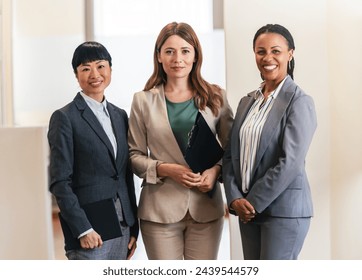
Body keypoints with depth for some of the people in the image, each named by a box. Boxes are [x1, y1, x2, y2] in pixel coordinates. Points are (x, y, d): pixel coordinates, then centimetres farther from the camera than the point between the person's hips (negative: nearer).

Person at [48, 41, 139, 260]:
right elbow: (60, 182, -9)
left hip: (122, 225, 6)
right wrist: (83, 229, -15)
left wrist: (134, 227, 11)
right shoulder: (65, 118, -5)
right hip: (89, 227, -6)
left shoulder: (120, 116, 13)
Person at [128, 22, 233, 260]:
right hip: (160, 209, -1)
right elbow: (134, 155, 4)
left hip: (206, 207, 1)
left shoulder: (215, 97, 6)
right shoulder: (144, 100, 3)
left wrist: (216, 169, -9)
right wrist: (165, 169, -13)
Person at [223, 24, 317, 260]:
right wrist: (235, 198, -4)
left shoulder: (299, 102, -9)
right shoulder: (247, 102, 12)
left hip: (284, 211, -6)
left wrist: (254, 202, -12)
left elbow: (290, 162, -15)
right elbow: (231, 154, 10)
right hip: (248, 210, 6)